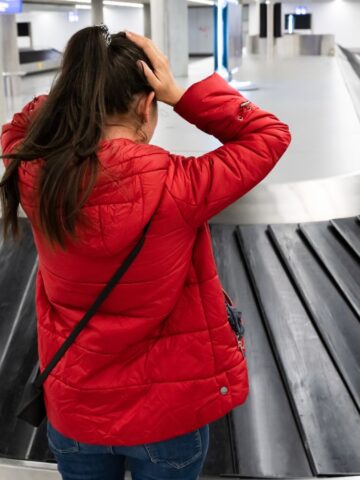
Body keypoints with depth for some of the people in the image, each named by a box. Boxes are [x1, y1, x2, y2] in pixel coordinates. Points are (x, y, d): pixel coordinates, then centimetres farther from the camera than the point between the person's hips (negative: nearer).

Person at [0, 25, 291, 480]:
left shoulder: (38, 180, -16)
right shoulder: (176, 187, -25)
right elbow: (269, 135, -10)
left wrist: (78, 88, -4)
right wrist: (182, 94, -14)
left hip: (74, 408, 3)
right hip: (168, 412, -2)